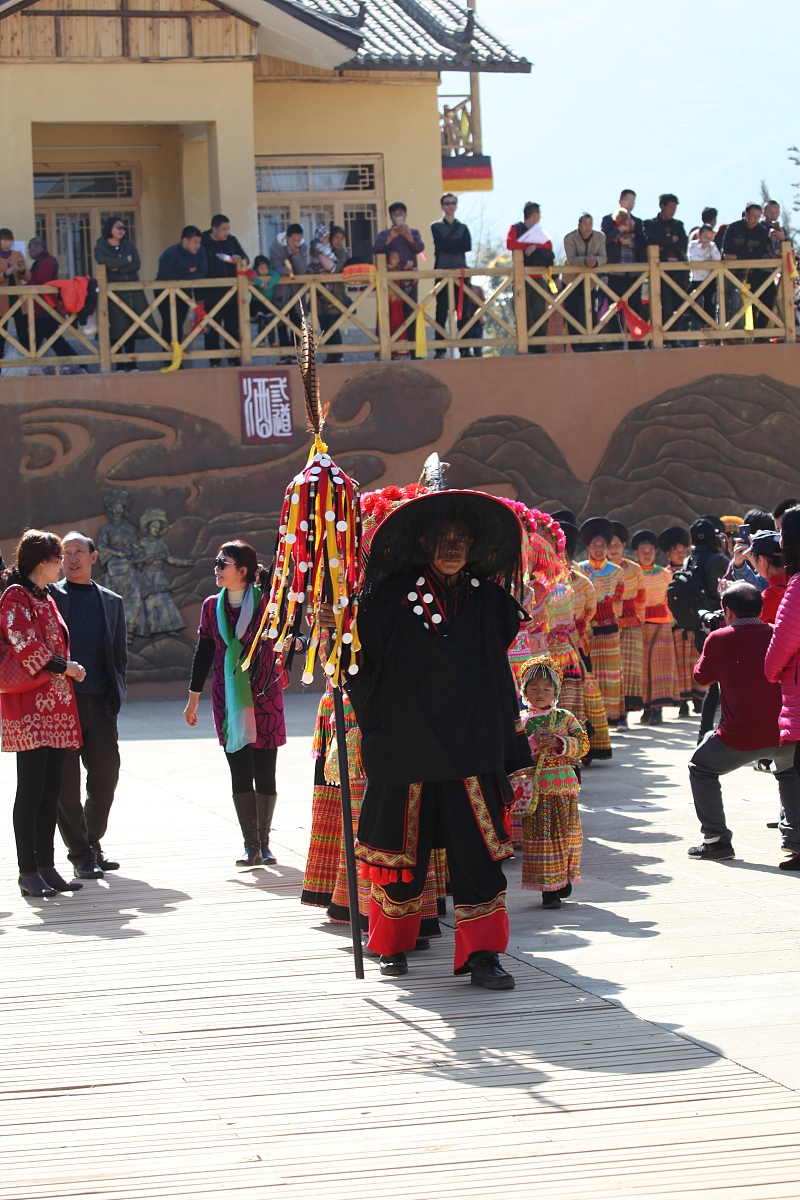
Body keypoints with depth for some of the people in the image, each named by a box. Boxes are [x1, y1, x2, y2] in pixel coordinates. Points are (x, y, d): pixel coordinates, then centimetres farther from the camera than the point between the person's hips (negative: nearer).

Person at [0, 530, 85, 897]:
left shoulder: (46, 599, 20)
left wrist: (67, 668, 8)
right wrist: (64, 667, -11)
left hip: (55, 705, 9)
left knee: (51, 789, 8)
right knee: (31, 789, -7)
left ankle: (46, 867, 13)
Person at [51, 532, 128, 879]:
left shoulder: (112, 602, 15)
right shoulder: (49, 596, 5)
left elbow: (120, 653, 15)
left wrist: (117, 693, 5)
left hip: (101, 703, 3)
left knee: (105, 776, 5)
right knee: (66, 782, -2)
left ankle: (92, 844, 23)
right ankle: (81, 855, 6)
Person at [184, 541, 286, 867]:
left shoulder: (266, 601, -4)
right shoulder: (212, 606, 6)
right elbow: (204, 653, 12)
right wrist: (193, 699, 14)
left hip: (264, 696, -2)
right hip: (228, 699, 2)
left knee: (264, 773, 2)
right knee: (240, 774, -1)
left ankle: (263, 843, 12)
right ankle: (252, 845, 0)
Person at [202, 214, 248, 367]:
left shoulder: (232, 241, 8)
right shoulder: (203, 243, -5)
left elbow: (246, 259, 15)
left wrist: (239, 259, -11)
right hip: (212, 295, -4)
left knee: (233, 328, 7)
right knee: (212, 330, -3)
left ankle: (234, 360, 13)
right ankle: (215, 363, 2)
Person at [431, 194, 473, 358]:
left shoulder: (463, 227, 16)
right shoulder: (436, 227, 9)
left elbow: (468, 246, -3)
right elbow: (441, 244, -9)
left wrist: (450, 244, -9)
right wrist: (457, 243, -7)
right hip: (442, 270, -2)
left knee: (464, 310, -1)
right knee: (442, 311, -6)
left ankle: (465, 349, 0)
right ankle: (440, 350, -7)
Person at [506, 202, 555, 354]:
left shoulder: (540, 230, 18)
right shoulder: (515, 229, 4)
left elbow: (548, 246, 1)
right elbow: (510, 244, -16)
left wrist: (535, 247, -14)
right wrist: (529, 245, -13)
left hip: (538, 277, 4)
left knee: (540, 313, -1)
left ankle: (540, 346, 1)